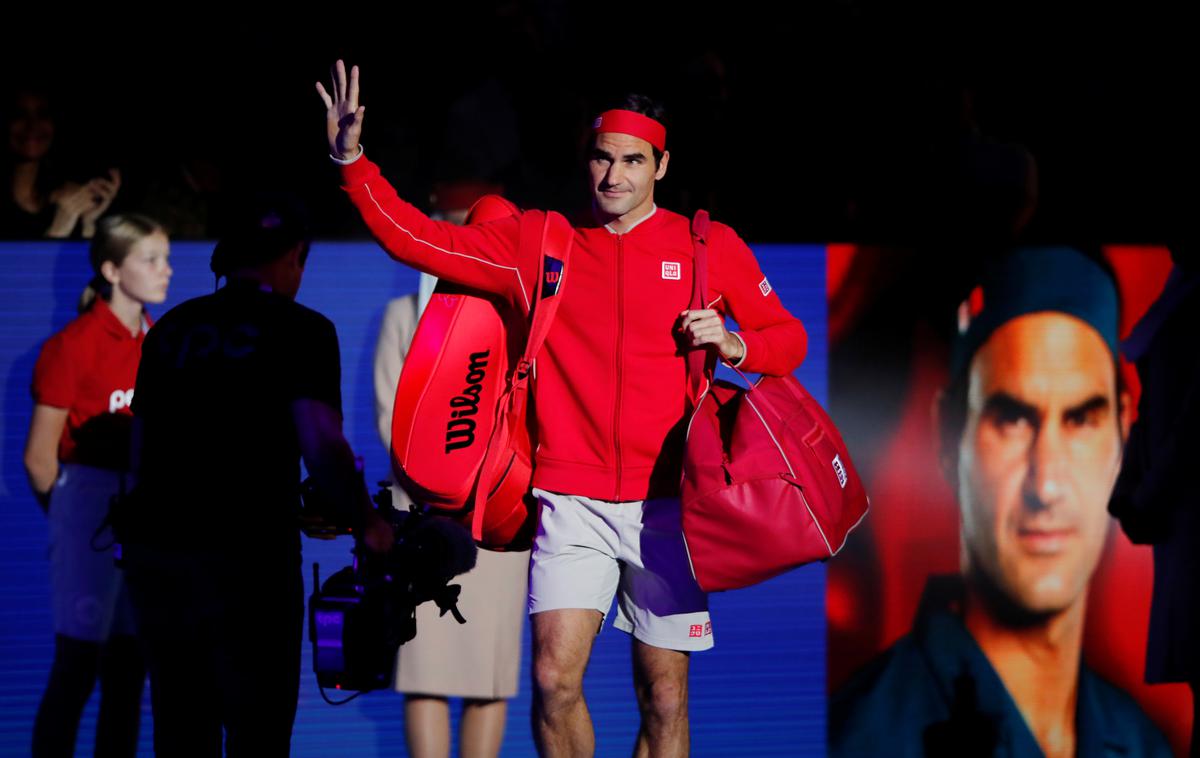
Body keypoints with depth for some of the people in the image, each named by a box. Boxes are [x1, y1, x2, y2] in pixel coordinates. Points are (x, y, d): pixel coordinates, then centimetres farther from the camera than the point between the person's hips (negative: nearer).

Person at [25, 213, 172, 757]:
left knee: (129, 671, 8)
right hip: (92, 504, -6)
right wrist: (73, 521, 4)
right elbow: (39, 457, -5)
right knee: (76, 668, -6)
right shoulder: (74, 345, -8)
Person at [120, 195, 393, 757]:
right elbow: (320, 445, -14)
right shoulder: (301, 330, -4)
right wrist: (369, 525, -2)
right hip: (247, 557, -5)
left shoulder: (171, 329, 13)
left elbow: (140, 445, 17)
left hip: (153, 548, 5)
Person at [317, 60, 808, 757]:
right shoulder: (537, 245, 9)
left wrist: (737, 345, -8)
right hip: (574, 503, 0)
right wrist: (352, 161, 0)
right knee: (555, 677, -13)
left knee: (664, 694, 1)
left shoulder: (711, 247, 7)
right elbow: (416, 239, 9)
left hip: (667, 501, 0)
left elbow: (788, 338, 13)